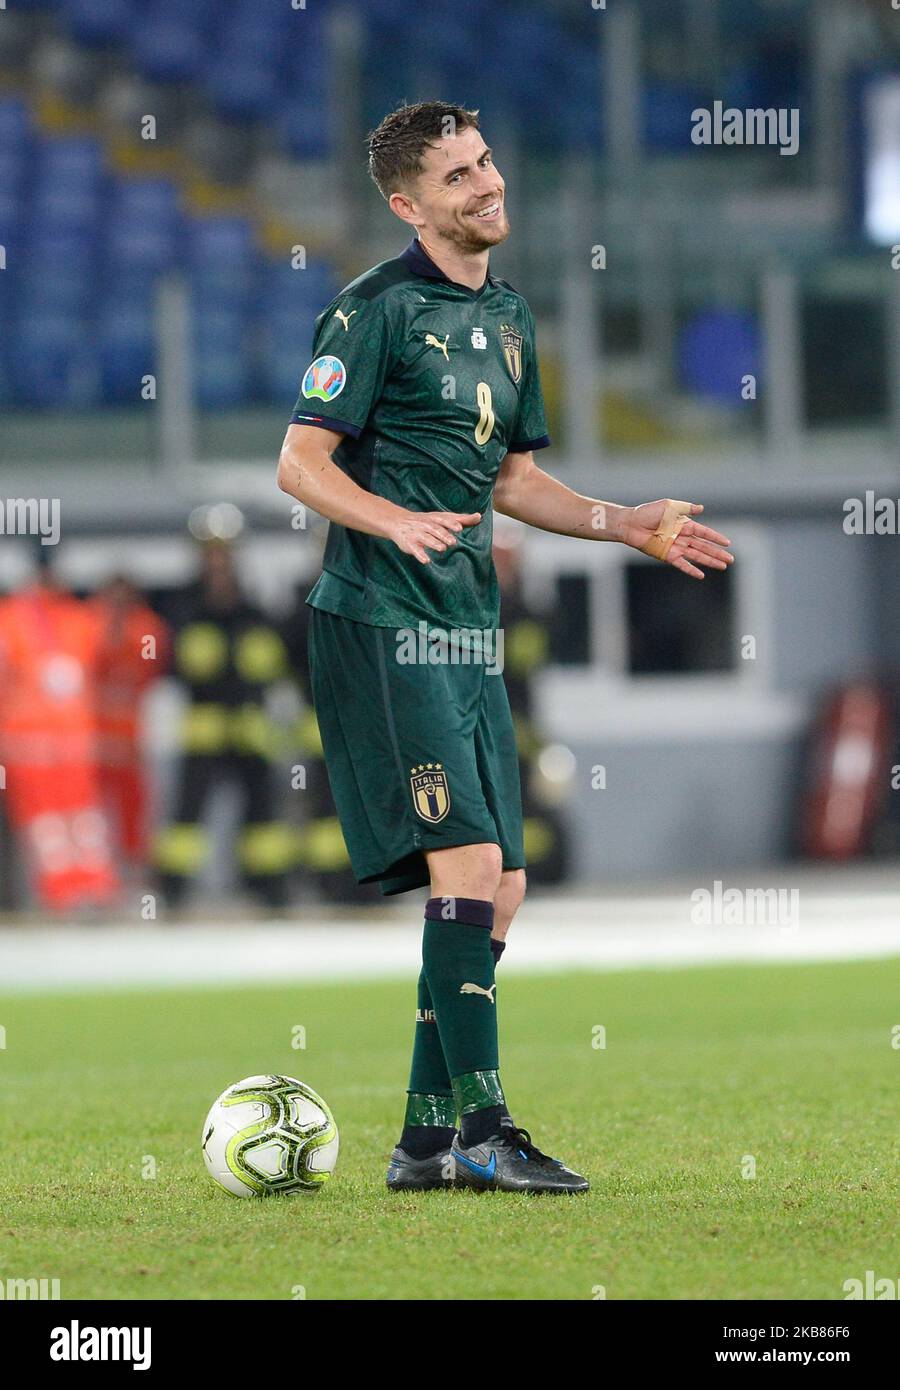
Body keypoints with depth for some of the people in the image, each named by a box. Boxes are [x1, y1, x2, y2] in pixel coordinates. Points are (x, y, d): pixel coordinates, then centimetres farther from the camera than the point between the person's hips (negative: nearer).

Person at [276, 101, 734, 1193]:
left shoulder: (508, 317, 17)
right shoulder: (377, 310, -8)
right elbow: (301, 464, -11)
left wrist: (623, 524, 14)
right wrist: (397, 521, -27)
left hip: (466, 631, 9)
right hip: (382, 624, -9)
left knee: (498, 889, 6)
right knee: (468, 864, -16)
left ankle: (427, 1138, 12)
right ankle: (481, 1131, -14)